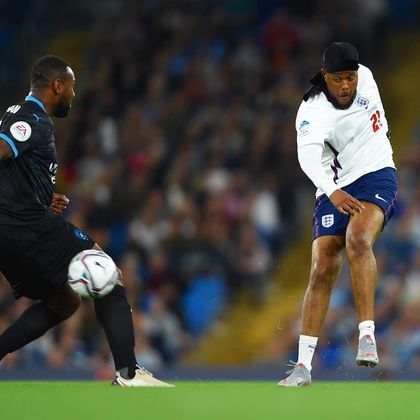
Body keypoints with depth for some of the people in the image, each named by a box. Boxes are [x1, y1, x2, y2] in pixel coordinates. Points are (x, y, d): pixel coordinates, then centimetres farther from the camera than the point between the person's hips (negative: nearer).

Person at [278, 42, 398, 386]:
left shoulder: (365, 76, -4)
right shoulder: (312, 112, -19)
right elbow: (308, 155, -38)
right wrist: (332, 192, -53)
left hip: (377, 177, 1)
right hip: (335, 191, -1)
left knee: (357, 240, -29)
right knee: (322, 271, -8)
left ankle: (367, 335, -35)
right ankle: (303, 365, -3)